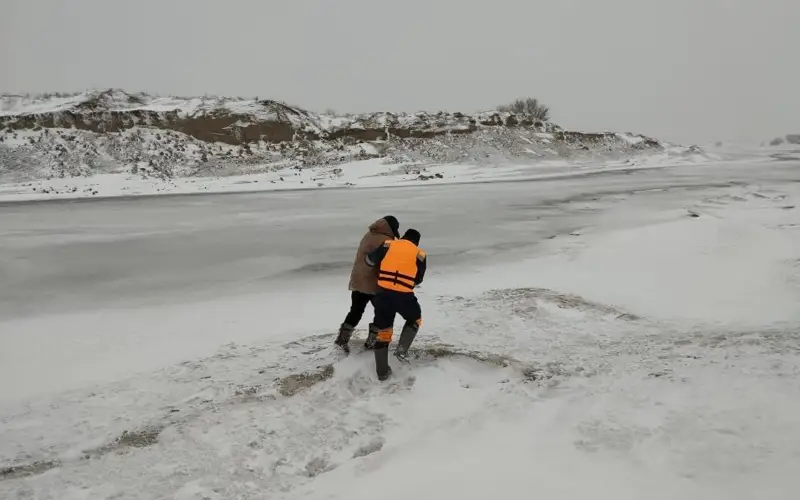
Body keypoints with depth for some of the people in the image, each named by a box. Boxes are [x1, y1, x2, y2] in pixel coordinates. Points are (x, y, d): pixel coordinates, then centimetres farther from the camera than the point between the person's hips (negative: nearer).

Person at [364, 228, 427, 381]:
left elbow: (369, 261, 14)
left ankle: (382, 371, 17)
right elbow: (418, 280, 14)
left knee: (383, 331, 14)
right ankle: (401, 349, 12)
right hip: (404, 296, -2)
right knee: (415, 320, 28)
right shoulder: (420, 254, 7)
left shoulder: (388, 245, 9)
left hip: (383, 294, 2)